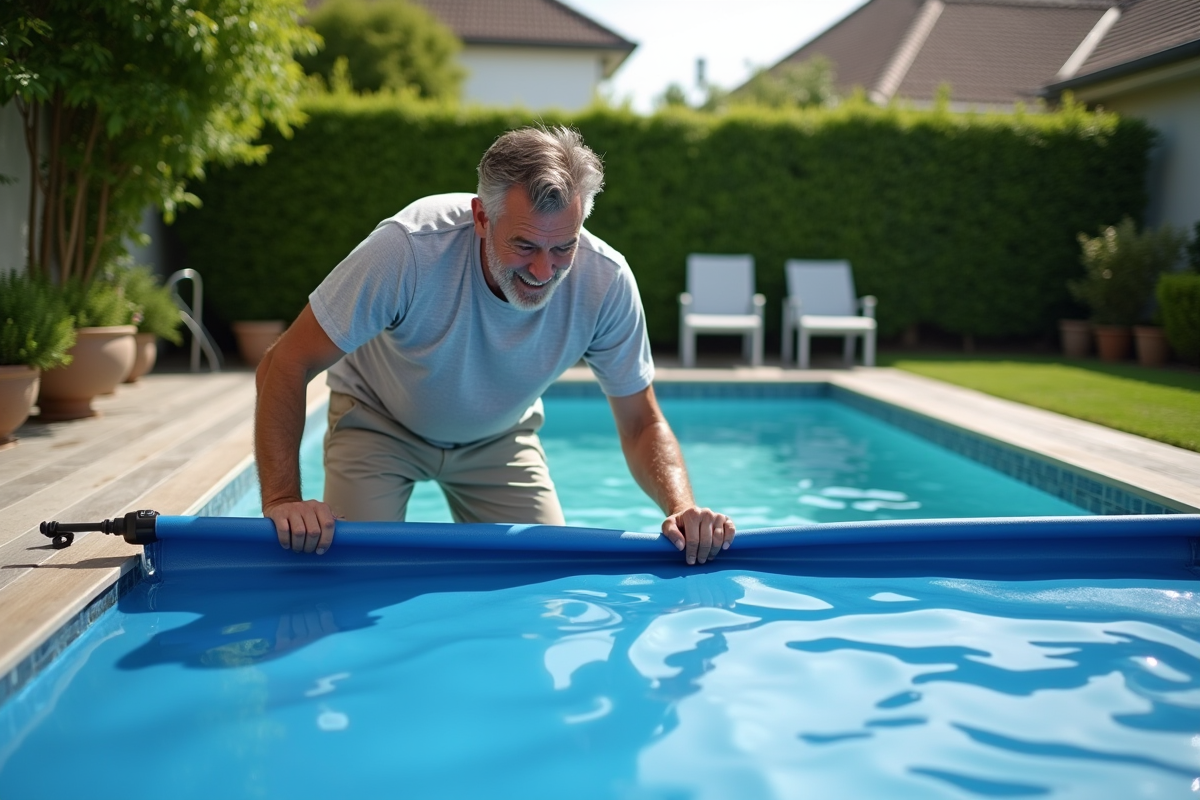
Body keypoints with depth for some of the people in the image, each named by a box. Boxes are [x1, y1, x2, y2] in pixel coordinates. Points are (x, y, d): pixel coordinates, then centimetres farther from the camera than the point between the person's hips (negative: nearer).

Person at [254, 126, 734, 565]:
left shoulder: (606, 283, -29)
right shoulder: (410, 248, -39)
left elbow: (642, 425, -17)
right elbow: (285, 367, -31)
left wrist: (682, 507, -37)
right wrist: (282, 499, -44)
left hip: (498, 436, 2)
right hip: (379, 424, -2)